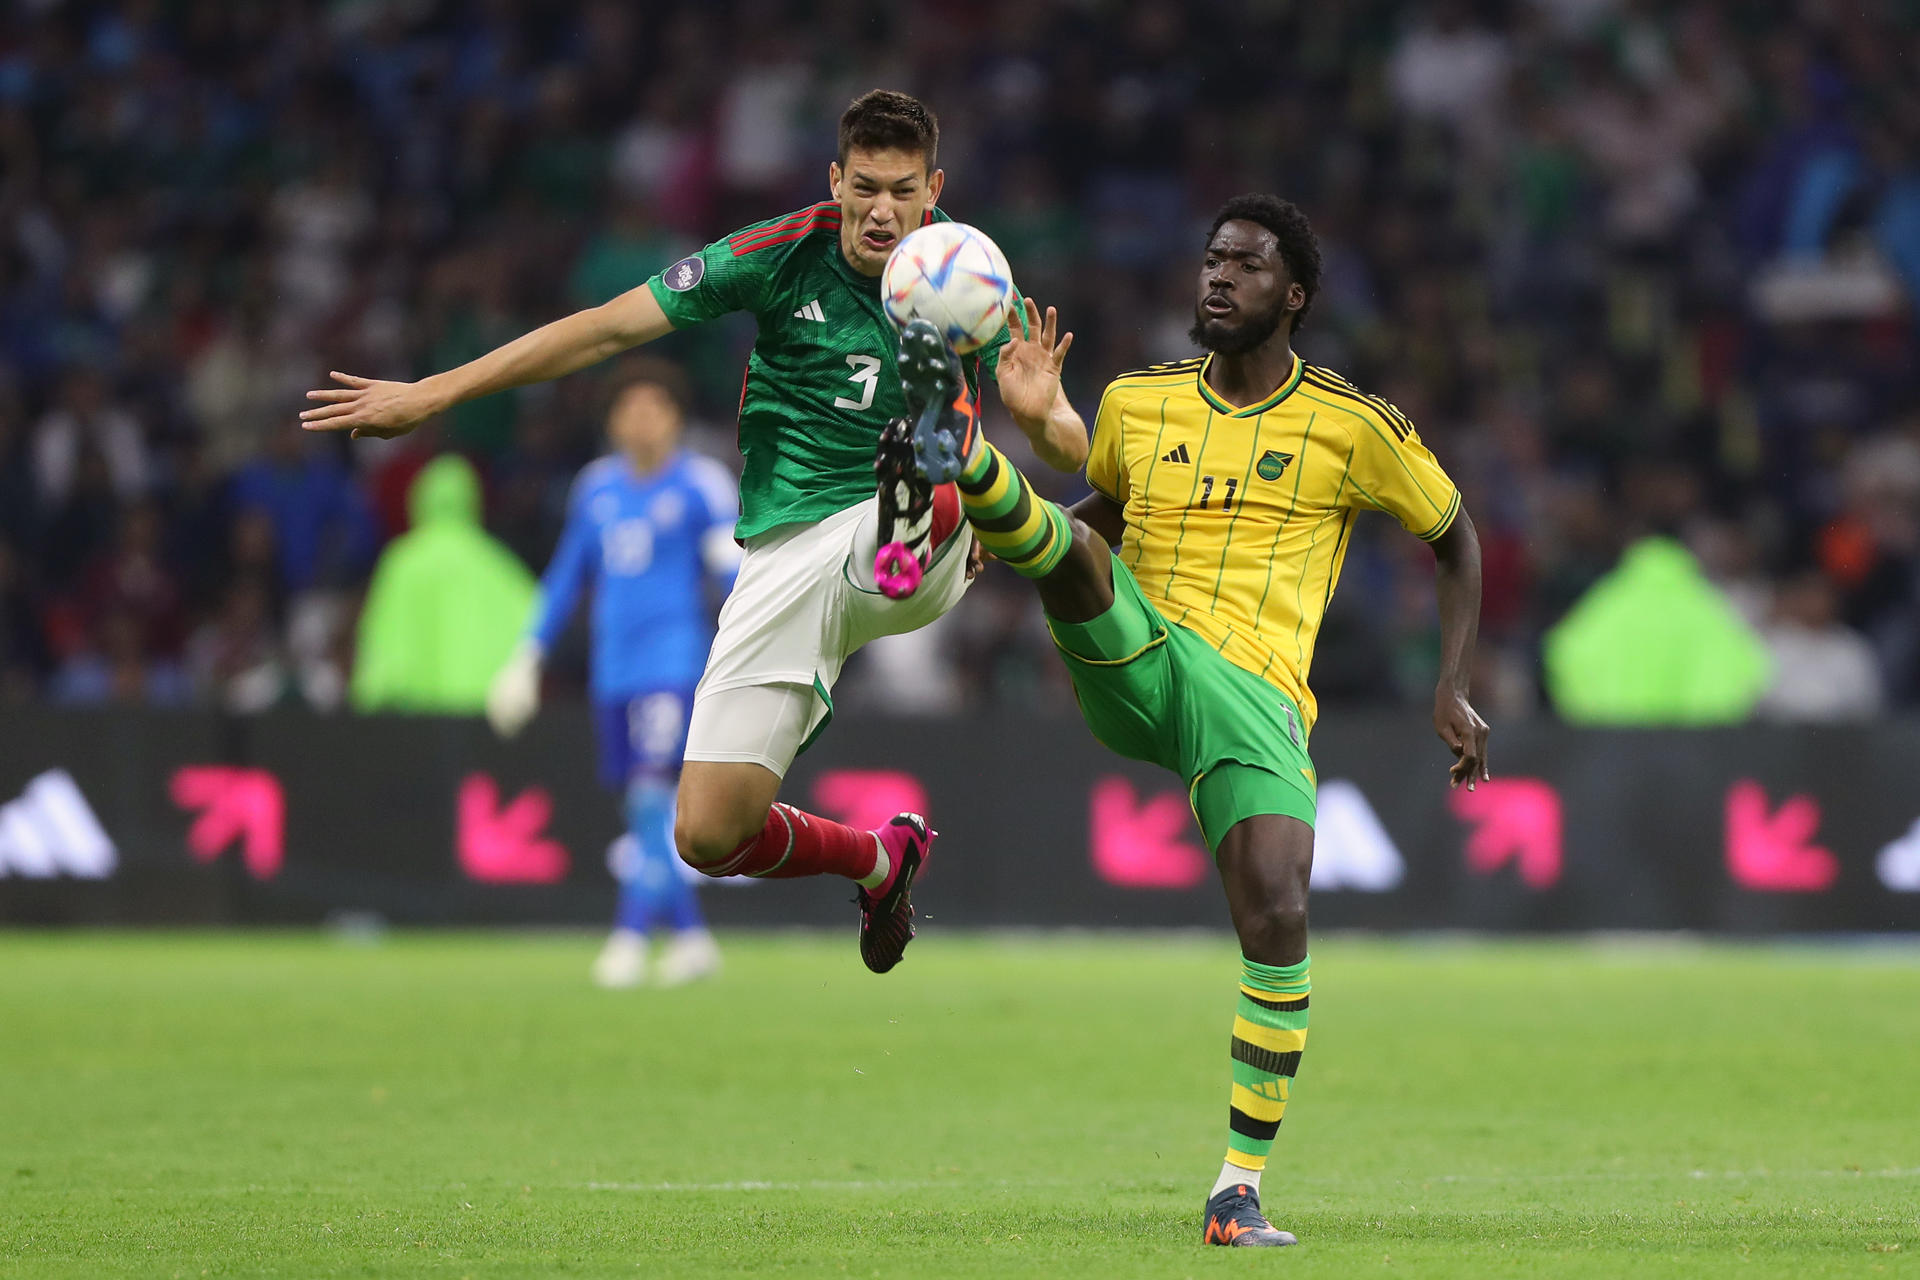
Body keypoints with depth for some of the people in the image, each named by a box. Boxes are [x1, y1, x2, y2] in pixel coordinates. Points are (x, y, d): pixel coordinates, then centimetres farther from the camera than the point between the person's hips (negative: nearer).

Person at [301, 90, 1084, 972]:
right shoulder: (781, 256, -4)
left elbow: (1070, 452, 0)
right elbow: (608, 329, -1)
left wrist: (1044, 413, -26)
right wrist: (431, 395, -2)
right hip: (785, 557, 1)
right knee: (709, 837, -2)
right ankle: (877, 860, 24)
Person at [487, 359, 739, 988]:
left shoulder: (701, 483, -2)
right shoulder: (597, 486, 13)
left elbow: (735, 571, -6)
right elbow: (567, 576, 21)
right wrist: (528, 656, 18)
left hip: (674, 659, -5)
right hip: (612, 670, 5)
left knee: (653, 794, -15)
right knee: (643, 812, 6)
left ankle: (630, 936, -17)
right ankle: (689, 936, 15)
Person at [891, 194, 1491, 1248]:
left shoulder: (1351, 427, 6)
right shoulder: (1139, 402, 14)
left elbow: (1455, 539, 17)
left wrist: (1452, 690, 7)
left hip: (1255, 696, -3)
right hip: (1128, 667, 3)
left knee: (1277, 917, -20)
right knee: (1070, 544, -27)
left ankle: (1240, 1182, -11)